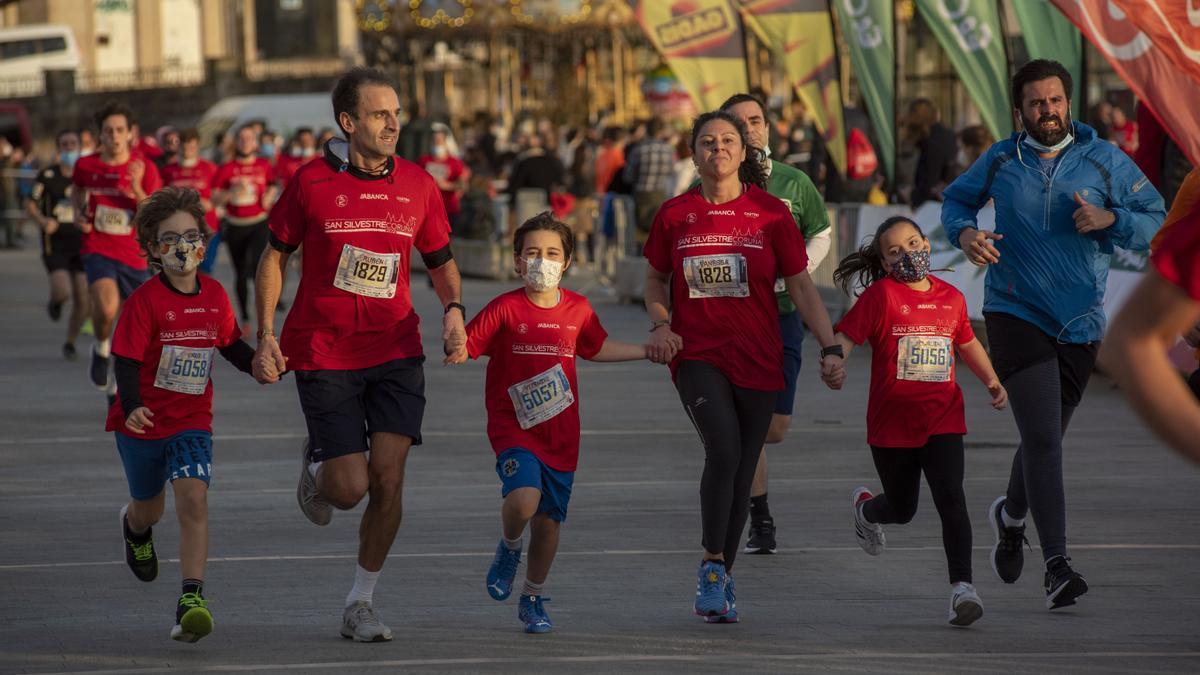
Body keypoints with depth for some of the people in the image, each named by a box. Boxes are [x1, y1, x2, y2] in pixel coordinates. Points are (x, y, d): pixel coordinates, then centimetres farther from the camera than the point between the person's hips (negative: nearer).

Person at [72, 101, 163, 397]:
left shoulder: (146, 169, -6)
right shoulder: (85, 166, -2)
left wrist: (137, 188, -26)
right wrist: (79, 214, 2)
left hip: (134, 256, 1)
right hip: (98, 250, -1)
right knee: (106, 308, -30)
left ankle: (117, 382, 35)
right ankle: (101, 349, 2)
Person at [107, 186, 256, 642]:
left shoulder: (215, 296, -2)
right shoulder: (146, 300, -15)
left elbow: (231, 346, 14)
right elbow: (126, 360, -19)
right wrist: (132, 408, -35)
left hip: (192, 420, 1)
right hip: (144, 419, -1)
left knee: (193, 500, -20)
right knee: (149, 506, 19)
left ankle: (192, 600, -24)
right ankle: (135, 527, 59)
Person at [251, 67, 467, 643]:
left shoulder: (417, 185, 1)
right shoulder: (312, 181, -6)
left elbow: (441, 260, 14)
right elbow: (275, 256, 4)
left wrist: (453, 307, -6)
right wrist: (266, 336, -4)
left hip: (395, 352, 2)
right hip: (323, 355, -2)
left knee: (388, 480, -8)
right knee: (349, 488, -7)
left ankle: (360, 605, 8)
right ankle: (316, 469, 32)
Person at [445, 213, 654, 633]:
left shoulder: (578, 309, 5)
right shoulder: (505, 309, -8)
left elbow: (596, 348, 24)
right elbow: (465, 347, -10)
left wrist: (648, 351, 26)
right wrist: (456, 352, -33)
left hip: (561, 433, 4)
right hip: (513, 427, -4)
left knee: (549, 518, 7)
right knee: (524, 497, -27)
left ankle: (534, 599, 28)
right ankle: (509, 547, 8)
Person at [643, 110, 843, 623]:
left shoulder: (770, 213, 2)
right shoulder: (675, 214, 4)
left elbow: (800, 286, 4)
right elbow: (656, 281, 17)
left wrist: (830, 346, -5)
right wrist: (660, 325, -2)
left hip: (757, 359, 2)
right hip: (697, 355, -1)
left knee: (742, 470, 5)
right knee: (723, 450, -23)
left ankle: (721, 579, 20)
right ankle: (711, 566, -10)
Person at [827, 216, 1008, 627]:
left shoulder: (951, 298, 7)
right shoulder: (881, 295, -7)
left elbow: (967, 343, 24)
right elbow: (846, 334, -15)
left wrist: (992, 381, 14)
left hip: (942, 419, 2)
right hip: (891, 422, -2)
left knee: (951, 499, -16)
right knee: (902, 509, 14)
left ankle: (962, 587, -17)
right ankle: (864, 507, 51)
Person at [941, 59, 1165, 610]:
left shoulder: (1105, 162, 1)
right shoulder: (1000, 161, 2)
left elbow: (1155, 222, 4)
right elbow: (957, 198, 19)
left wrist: (1111, 220, -17)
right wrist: (964, 232, -4)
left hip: (1079, 322, 2)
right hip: (1015, 313, -2)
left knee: (1046, 437, 15)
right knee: (1043, 437, -15)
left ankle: (1011, 515, 46)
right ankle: (1056, 564, -17)